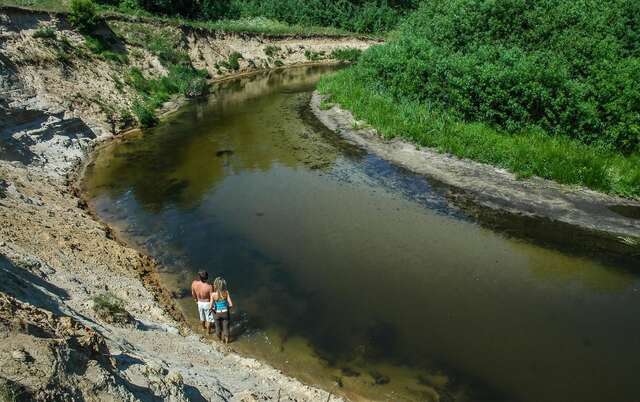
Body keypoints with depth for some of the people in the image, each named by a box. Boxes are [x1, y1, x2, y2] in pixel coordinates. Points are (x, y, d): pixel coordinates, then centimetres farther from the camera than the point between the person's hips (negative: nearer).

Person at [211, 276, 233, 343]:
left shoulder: (213, 294, -26)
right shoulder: (226, 292, -24)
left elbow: (211, 306, -24)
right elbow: (231, 304, -20)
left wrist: (212, 309, -1)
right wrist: (227, 307, 2)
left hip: (217, 313, 0)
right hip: (225, 313, 0)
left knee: (218, 327, 27)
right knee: (226, 327, 23)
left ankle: (220, 339, 52)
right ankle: (226, 340, 44)